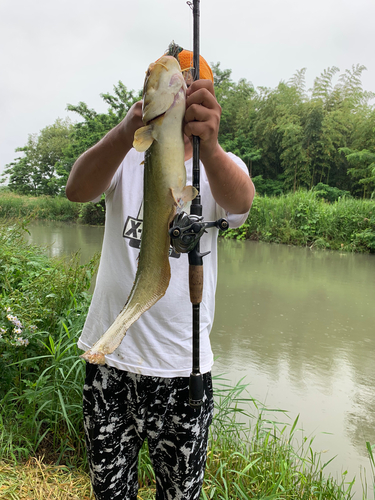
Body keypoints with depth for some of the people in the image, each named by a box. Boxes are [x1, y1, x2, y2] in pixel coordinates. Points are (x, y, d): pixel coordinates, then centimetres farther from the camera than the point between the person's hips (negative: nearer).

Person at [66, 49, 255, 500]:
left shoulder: (221, 165, -1)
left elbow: (240, 200, -25)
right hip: (108, 360, 1)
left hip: (182, 367, -1)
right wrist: (125, 133, -40)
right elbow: (77, 190, -21)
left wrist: (209, 146, -47)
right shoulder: (126, 158, 1)